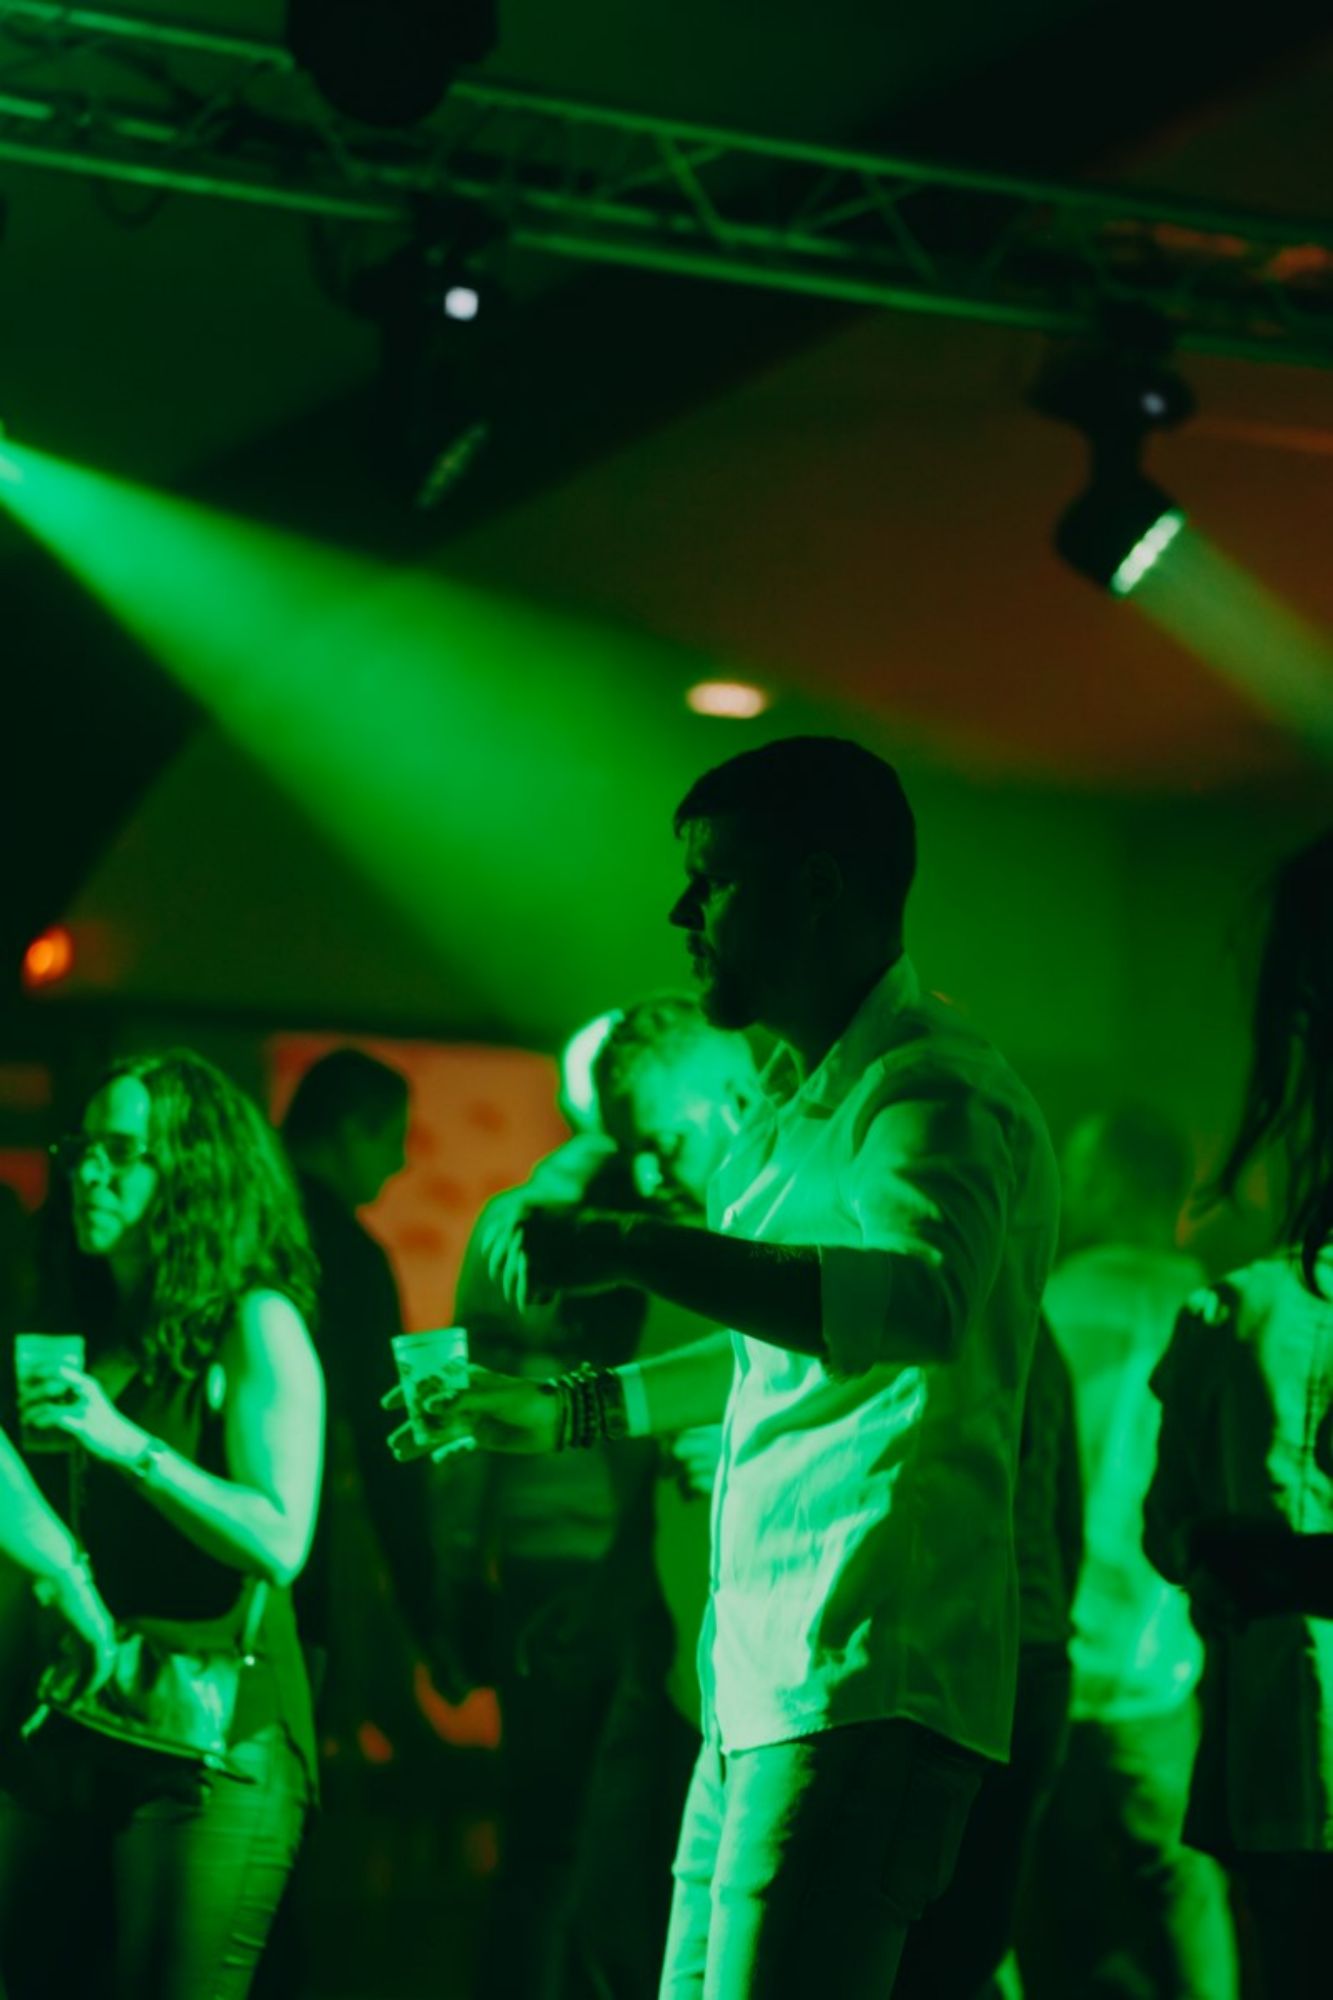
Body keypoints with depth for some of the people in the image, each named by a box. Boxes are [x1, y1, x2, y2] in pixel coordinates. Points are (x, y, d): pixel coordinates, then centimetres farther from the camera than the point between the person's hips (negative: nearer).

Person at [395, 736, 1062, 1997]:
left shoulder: (934, 1095, -11)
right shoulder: (793, 1102, 21)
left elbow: (920, 1302, -33)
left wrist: (637, 1251, -38)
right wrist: (570, 1409, 40)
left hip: (867, 1687, -10)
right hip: (760, 1677, 10)